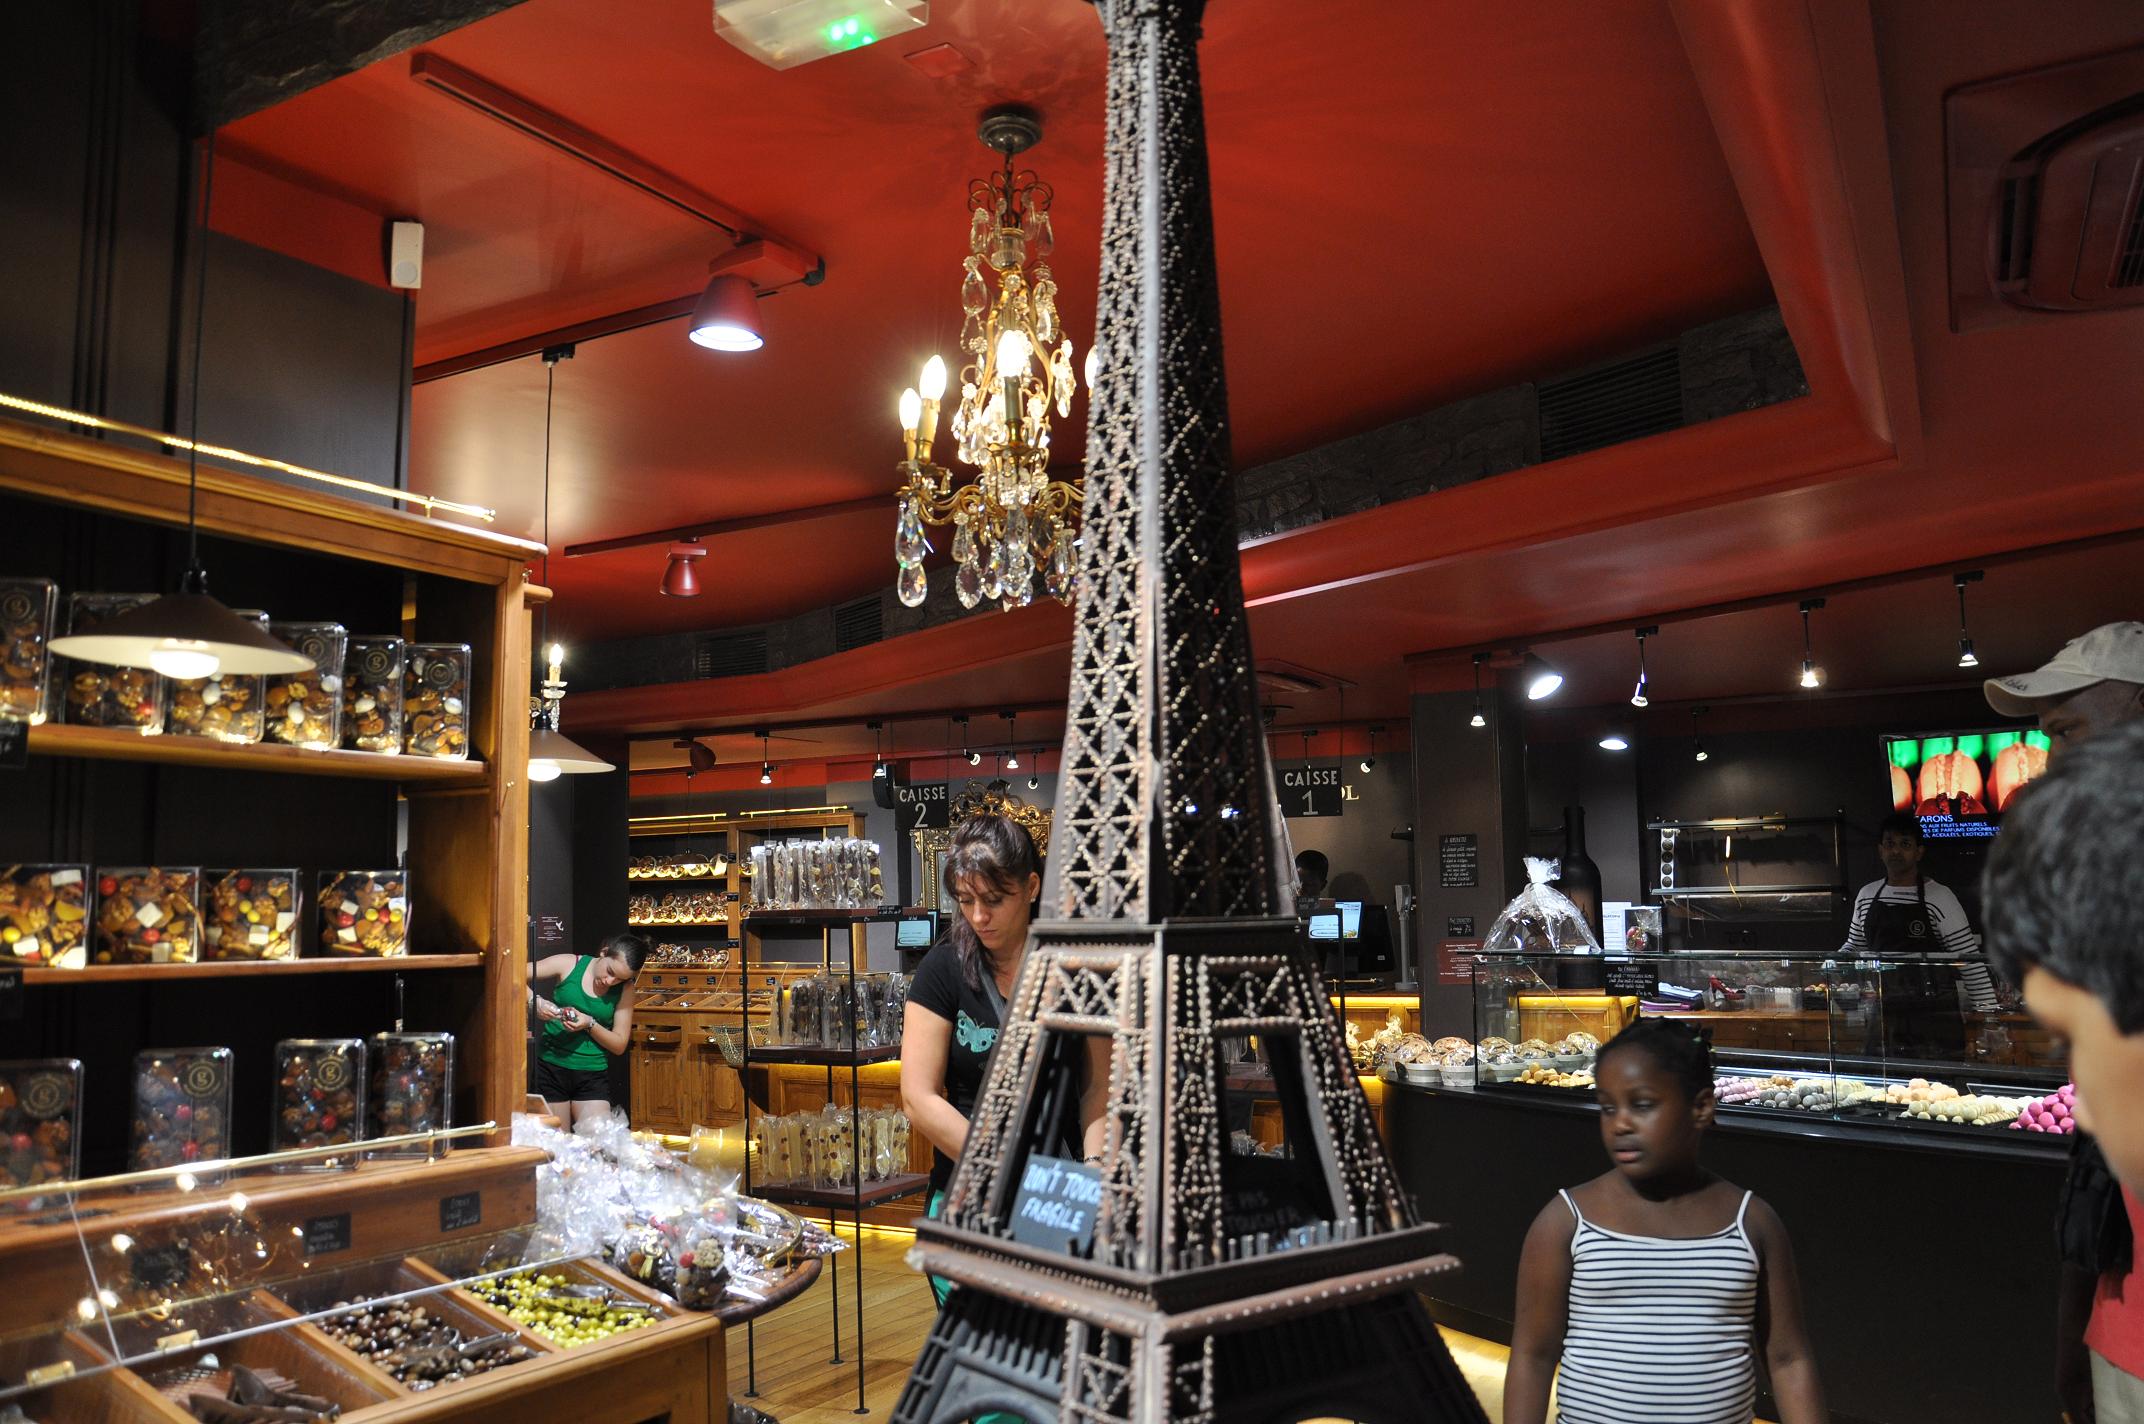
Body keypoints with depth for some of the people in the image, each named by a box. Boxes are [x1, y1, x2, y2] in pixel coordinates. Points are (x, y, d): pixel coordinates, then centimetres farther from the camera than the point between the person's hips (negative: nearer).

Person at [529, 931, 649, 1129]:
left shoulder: (624, 989, -1)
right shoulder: (568, 964, -4)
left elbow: (619, 1044, -1)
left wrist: (590, 1024, -16)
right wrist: (534, 1000, -23)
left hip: (593, 1075, 1)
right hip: (551, 1067, -1)